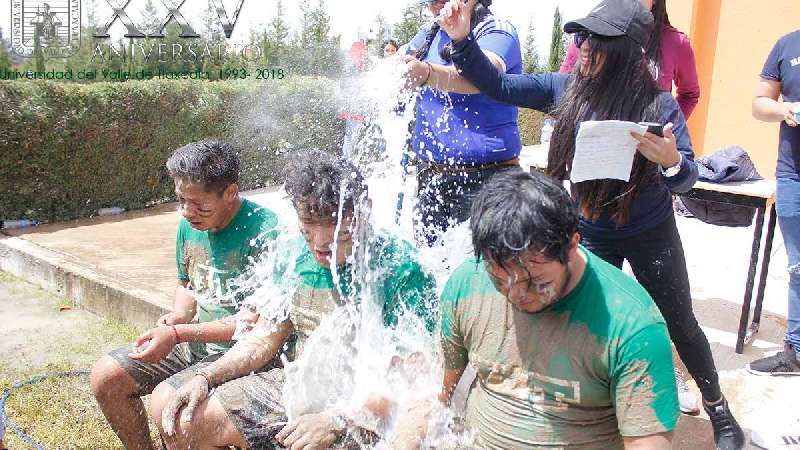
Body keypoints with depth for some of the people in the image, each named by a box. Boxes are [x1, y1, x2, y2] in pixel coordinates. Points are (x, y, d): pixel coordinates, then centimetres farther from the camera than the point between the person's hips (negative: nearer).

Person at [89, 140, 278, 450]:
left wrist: (178, 334, -23)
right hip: (194, 342, 8)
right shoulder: (190, 224, 3)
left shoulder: (264, 232, -22)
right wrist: (179, 315, -4)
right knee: (105, 376, 1)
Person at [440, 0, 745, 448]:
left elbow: (688, 178, -17)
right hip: (591, 234, 2)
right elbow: (498, 86, -7)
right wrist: (463, 39, -20)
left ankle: (720, 413, 36)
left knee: (679, 324, 13)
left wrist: (671, 162, -40)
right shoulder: (566, 89, -11)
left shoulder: (658, 104, -21)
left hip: (652, 235, -2)